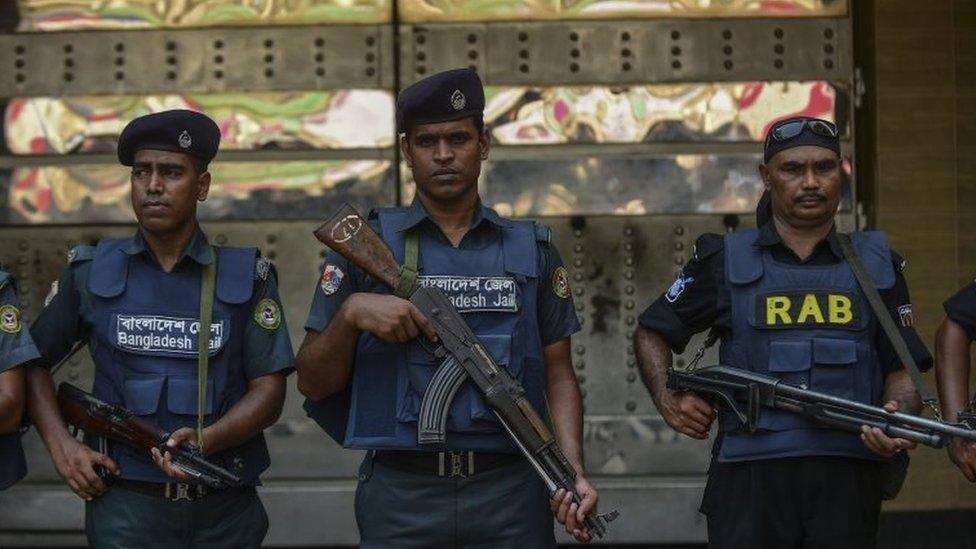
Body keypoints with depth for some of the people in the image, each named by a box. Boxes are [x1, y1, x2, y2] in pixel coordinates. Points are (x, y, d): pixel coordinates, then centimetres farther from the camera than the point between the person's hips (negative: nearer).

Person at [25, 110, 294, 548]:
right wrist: (61, 446, -3)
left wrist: (206, 441, -18)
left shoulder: (246, 276, 3)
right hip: (125, 506, -1)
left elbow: (268, 391, -1)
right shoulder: (90, 273, 5)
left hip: (225, 510, 1)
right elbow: (34, 363, 11)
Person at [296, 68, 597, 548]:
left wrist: (573, 474, -5)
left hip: (511, 495, 1)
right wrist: (350, 313, -14)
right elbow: (312, 382, 4)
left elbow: (558, 373, 9)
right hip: (400, 502, -1)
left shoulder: (531, 248, 9)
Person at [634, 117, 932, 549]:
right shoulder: (726, 261, 9)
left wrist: (898, 416, -9)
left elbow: (902, 369, 13)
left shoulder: (877, 263, 13)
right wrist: (668, 399, 1)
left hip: (847, 480, 1)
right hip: (749, 478, -1)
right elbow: (651, 333, 18)